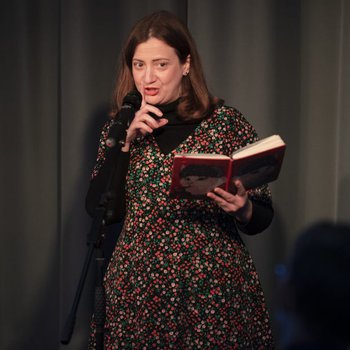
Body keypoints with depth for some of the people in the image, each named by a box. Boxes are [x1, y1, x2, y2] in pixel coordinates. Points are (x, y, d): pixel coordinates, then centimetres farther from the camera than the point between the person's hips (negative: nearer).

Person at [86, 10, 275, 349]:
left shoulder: (227, 122, -2)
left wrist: (243, 209, -21)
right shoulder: (119, 128, 6)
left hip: (215, 288, -2)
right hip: (139, 289, 2)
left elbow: (263, 216, 0)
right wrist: (126, 140, -11)